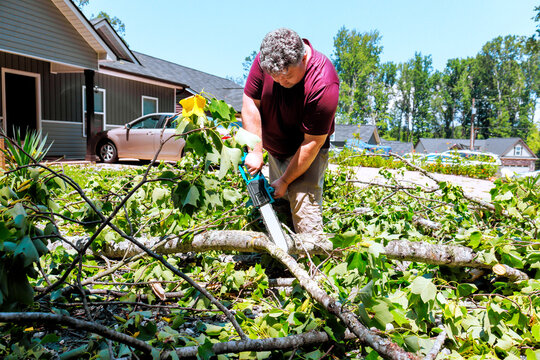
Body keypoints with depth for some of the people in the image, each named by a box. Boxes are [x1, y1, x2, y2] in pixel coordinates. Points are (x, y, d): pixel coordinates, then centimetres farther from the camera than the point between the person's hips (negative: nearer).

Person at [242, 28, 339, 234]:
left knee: (303, 204, -15)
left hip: (306, 154, -5)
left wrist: (285, 181, -19)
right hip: (274, 150, 5)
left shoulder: (323, 84, -32)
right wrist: (255, 151, -14)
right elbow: (250, 102, -9)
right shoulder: (264, 59, -17)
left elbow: (312, 143, -26)